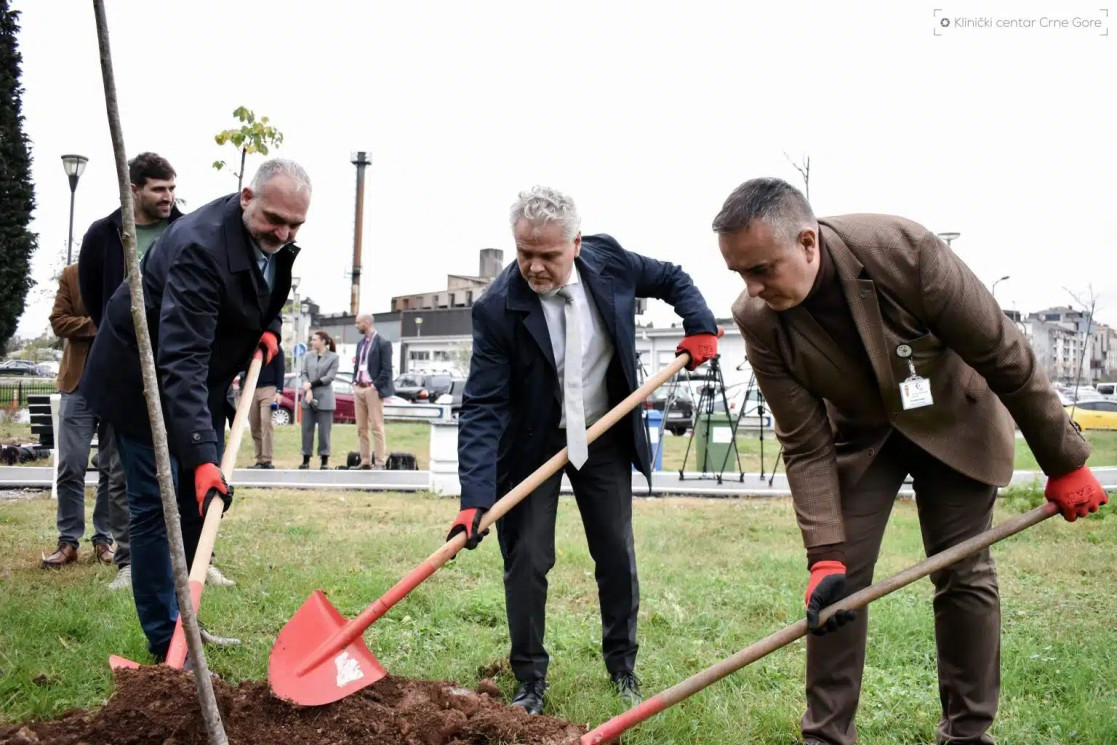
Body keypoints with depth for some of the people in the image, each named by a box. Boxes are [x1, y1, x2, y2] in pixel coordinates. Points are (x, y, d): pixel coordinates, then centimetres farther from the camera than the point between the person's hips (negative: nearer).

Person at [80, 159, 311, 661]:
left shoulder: (277, 242, -8)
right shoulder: (200, 247, -35)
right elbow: (180, 361, -42)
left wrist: (269, 328, -5)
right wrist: (201, 458, -49)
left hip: (201, 378, 8)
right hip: (143, 378, -8)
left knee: (202, 501, 10)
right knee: (156, 505, -7)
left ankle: (182, 620, 22)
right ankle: (166, 642, 2)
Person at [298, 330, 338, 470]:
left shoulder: (334, 357, 0)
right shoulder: (308, 356, 10)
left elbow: (329, 377, -7)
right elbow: (303, 374, 5)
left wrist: (311, 384, -11)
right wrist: (307, 390, -13)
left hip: (324, 398, -3)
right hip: (308, 396, 3)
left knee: (324, 430, -2)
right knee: (307, 429, 3)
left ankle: (325, 460, 3)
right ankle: (306, 459, 7)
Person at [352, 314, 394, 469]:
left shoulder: (383, 343, -6)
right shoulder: (360, 343, 16)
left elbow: (386, 370, -10)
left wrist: (375, 386, -15)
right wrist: (355, 382, 7)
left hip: (372, 389, -8)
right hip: (358, 389, 8)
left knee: (376, 427, -7)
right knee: (361, 428, 8)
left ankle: (379, 462, -6)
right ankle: (365, 461, 13)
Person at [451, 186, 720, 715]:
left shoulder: (609, 263, -16)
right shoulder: (497, 309, -25)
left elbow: (673, 279, 6)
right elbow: (482, 407, -27)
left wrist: (700, 325, -11)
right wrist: (475, 498, -35)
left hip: (604, 435, 3)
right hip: (531, 442, -3)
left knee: (617, 555, 9)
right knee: (526, 559, -5)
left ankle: (622, 667, 28)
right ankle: (530, 682, 12)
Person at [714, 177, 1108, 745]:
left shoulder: (903, 250, -34)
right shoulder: (758, 320, -25)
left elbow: (1005, 357, -23)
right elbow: (805, 445, -18)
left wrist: (1065, 463, -14)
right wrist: (824, 552, -25)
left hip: (952, 422, -1)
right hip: (858, 433, 2)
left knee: (965, 576, 0)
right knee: (839, 582, -4)